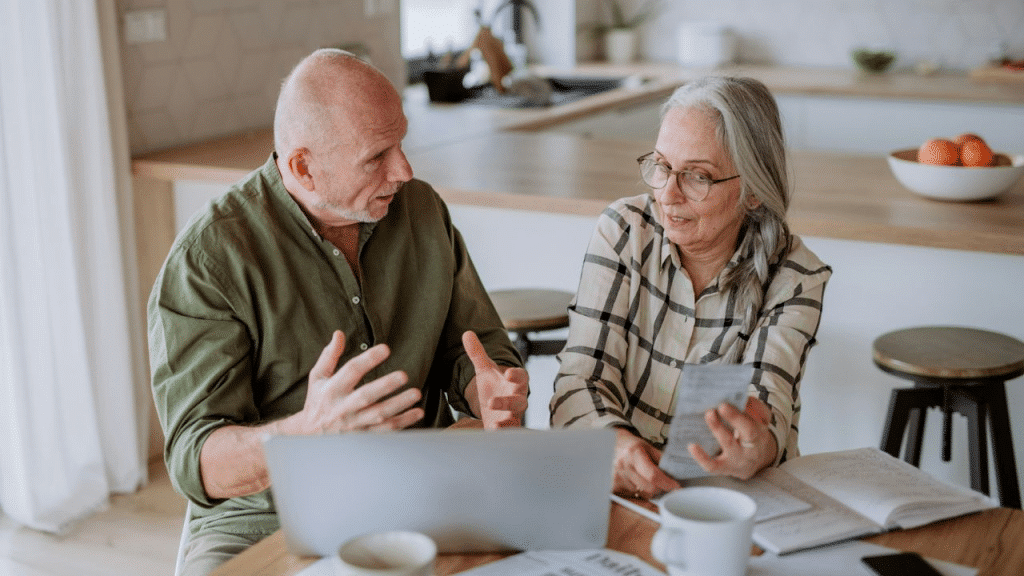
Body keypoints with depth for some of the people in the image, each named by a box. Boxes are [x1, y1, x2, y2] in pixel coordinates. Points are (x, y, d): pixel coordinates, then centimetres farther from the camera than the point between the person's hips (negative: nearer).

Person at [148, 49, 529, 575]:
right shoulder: (207, 256, -12)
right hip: (264, 522, -3)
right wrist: (311, 431, -38)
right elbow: (197, 463, -17)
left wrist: (494, 396, -14)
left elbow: (473, 353, 12)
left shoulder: (424, 210, 4)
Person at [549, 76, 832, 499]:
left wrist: (756, 451, -40)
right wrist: (612, 442, -31)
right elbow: (581, 377, -9)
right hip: (611, 487, 0)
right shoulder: (624, 230, -3)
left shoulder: (796, 280, -5)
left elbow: (767, 404, -16)